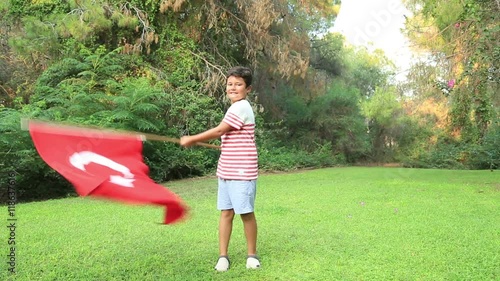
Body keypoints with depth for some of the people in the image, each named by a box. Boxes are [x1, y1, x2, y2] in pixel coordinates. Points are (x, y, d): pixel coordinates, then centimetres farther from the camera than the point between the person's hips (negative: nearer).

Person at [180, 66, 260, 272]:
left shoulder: (241, 108, -14)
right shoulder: (235, 108, 16)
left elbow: (218, 132, -14)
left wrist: (191, 139, -6)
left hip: (242, 172, -8)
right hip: (226, 171, 9)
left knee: (246, 213, 2)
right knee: (226, 212, 9)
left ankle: (252, 255, 19)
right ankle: (223, 256, 16)